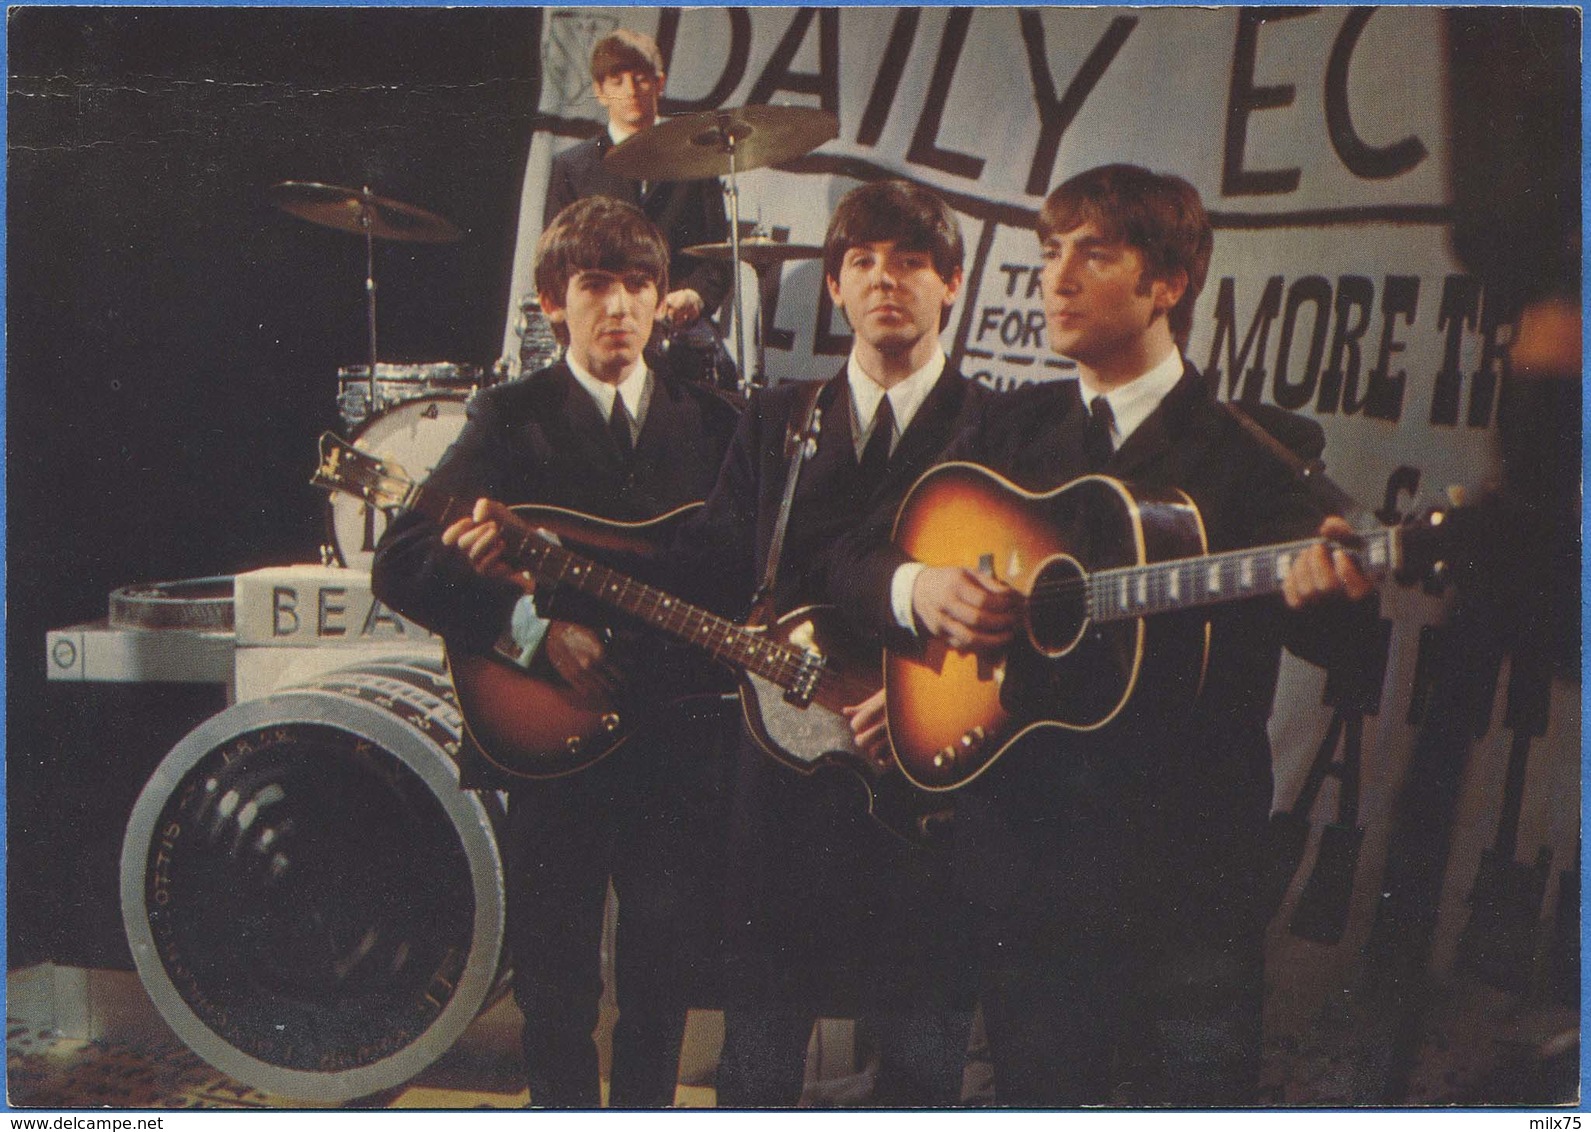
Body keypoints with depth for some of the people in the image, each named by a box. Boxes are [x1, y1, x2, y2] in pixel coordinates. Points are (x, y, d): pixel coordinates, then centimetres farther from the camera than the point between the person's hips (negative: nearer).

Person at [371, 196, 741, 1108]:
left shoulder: (713, 422, 9)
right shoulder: (511, 419, 0)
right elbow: (401, 566, -8)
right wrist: (533, 625, -21)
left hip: (680, 733, 2)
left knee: (669, 962, 10)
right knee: (558, 975, 8)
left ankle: (645, 1106, 31)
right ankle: (568, 1104, 28)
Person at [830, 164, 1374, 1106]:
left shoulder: (1262, 446, -1)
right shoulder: (1009, 429, 10)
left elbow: (1322, 637, -13)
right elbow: (854, 558, 11)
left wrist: (1325, 587, -36)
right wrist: (917, 587, -11)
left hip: (1187, 866, -3)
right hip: (1020, 845, 3)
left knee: (1197, 1087, 4)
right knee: (1039, 1088, 12)